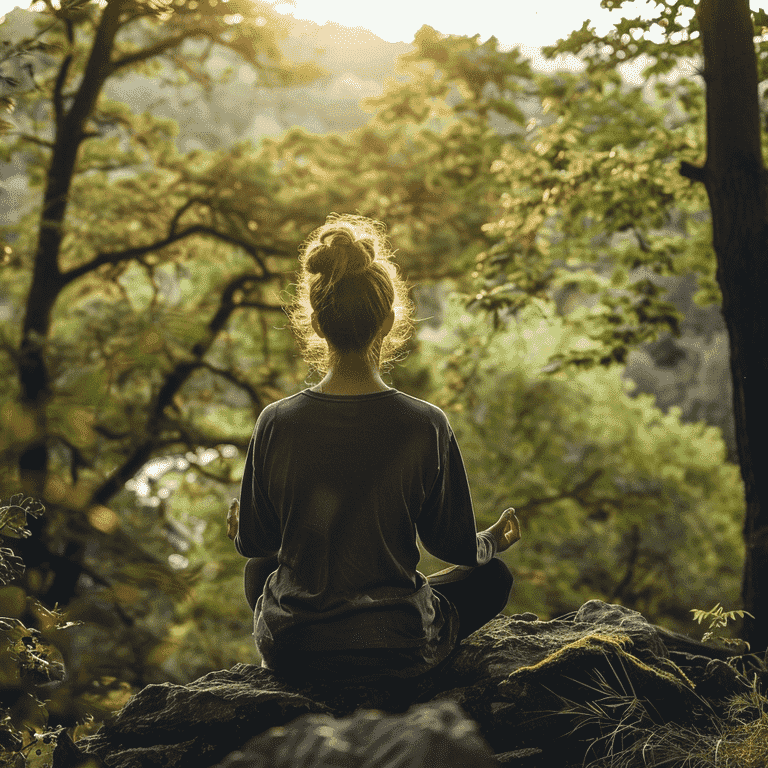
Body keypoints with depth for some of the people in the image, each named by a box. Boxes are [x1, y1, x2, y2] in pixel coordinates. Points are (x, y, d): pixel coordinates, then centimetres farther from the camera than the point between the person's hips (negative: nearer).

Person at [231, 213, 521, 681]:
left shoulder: (277, 423, -13)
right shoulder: (425, 425, -17)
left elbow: (254, 542, 1)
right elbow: (454, 544, -4)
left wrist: (244, 532, 26)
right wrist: (492, 541, 21)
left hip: (289, 649, 3)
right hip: (395, 652, -2)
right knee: (491, 576, 25)